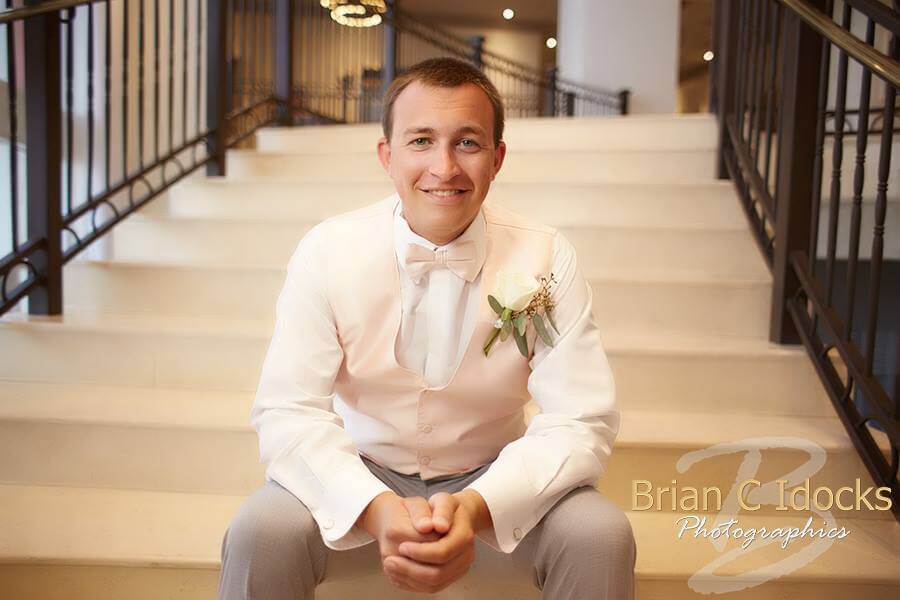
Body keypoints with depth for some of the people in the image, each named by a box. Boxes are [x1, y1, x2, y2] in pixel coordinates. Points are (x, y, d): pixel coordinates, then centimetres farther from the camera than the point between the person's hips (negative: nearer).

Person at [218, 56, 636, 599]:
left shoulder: (547, 259, -13)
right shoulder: (327, 252, -13)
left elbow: (582, 422, -16)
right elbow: (288, 412, -16)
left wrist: (477, 507, -33)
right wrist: (377, 509, -34)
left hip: (494, 478, 1)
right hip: (360, 473, 0)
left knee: (601, 536, -23)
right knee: (262, 532, -25)